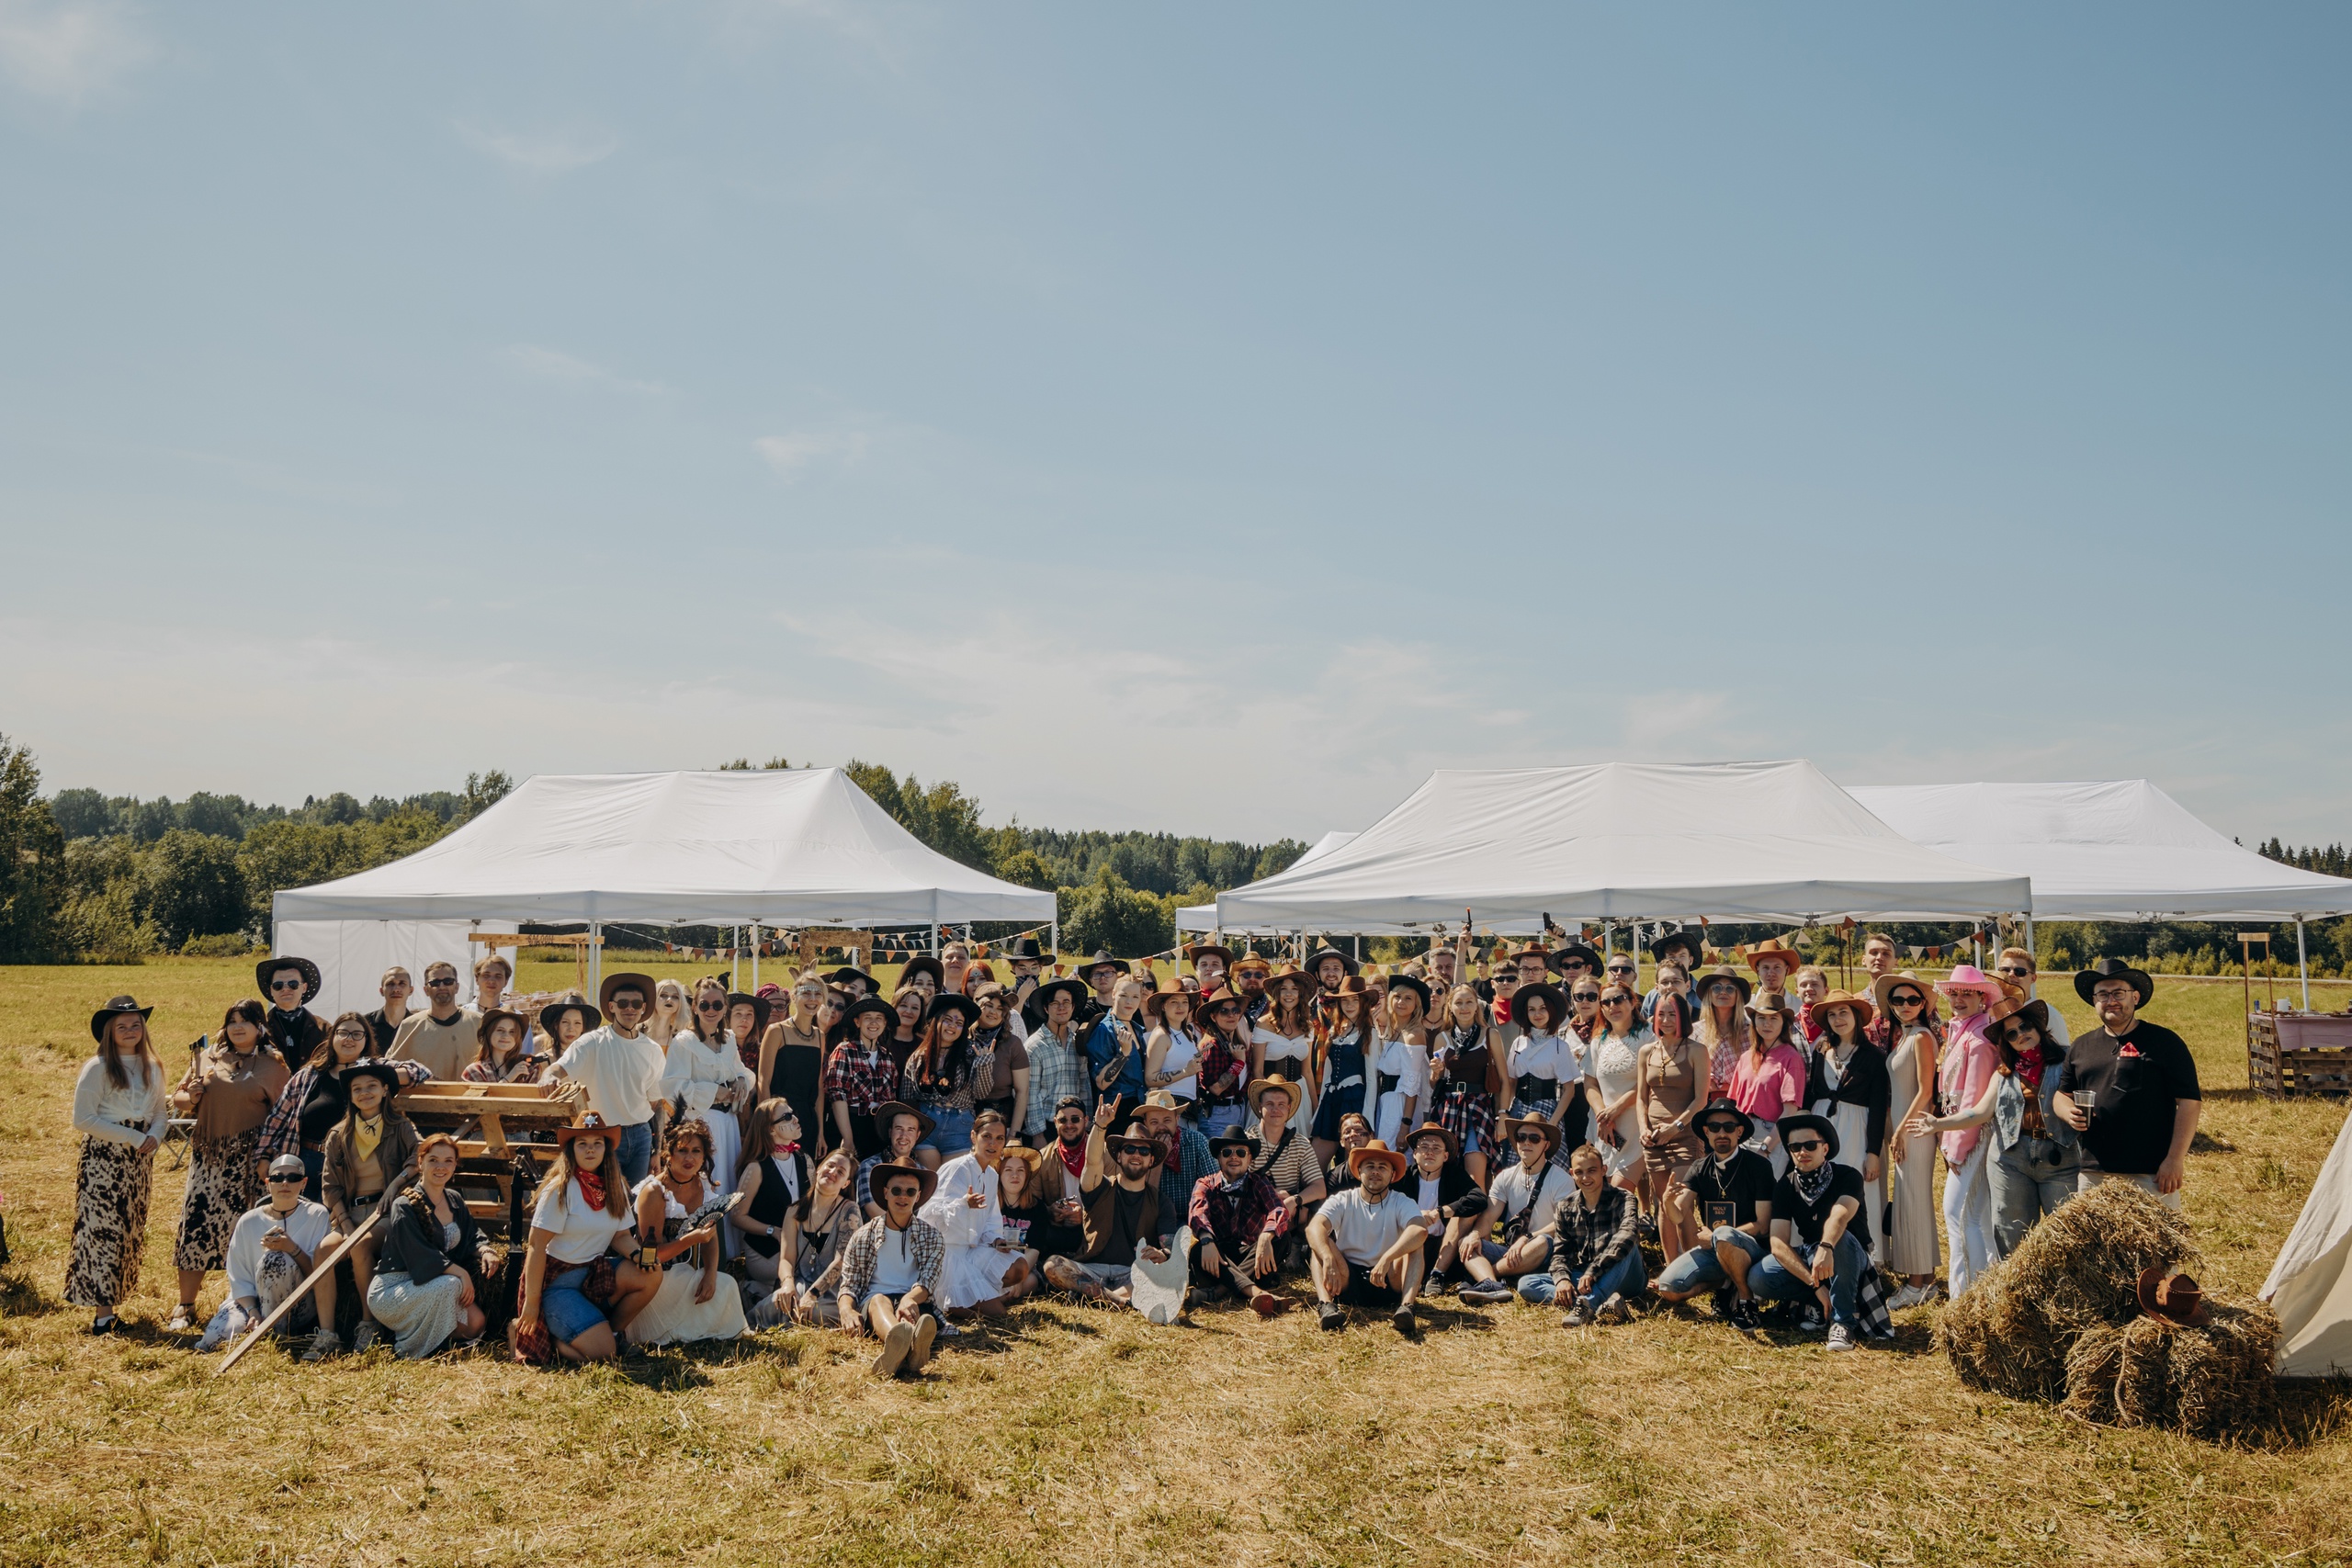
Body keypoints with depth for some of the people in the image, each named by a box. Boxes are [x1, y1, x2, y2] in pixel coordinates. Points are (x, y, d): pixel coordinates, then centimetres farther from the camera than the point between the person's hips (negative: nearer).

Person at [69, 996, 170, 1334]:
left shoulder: (152, 1069, 11)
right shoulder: (97, 1068, -7)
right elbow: (83, 1119, -13)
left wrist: (155, 1136, -8)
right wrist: (134, 1138, -16)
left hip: (139, 1162, 6)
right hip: (103, 1160, -6)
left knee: (131, 1233, 7)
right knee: (103, 1230, -8)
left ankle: (112, 1304, 14)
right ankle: (102, 1313, -6)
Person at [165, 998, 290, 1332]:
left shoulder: (273, 1064, 1)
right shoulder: (208, 1057, 11)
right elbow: (178, 1098, 18)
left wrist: (269, 1157, -12)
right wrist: (190, 1097, -6)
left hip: (248, 1158, -3)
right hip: (208, 1154, 3)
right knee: (195, 1223, -1)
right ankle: (185, 1308, 9)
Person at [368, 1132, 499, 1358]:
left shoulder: (455, 1201, 9)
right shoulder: (405, 1206, -15)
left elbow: (473, 1236, 13)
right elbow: (420, 1257, -21)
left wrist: (485, 1252, -11)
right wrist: (460, 1273, -24)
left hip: (431, 1286, 7)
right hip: (391, 1290, -7)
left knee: (475, 1322, -14)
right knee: (450, 1284, -33)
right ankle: (410, 1348, -12)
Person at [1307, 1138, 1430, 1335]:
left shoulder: (1402, 1203, -1)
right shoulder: (1342, 1201, 1)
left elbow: (1421, 1230, -25)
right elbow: (1314, 1227, -20)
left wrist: (1386, 1259, -39)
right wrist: (1328, 1259, -41)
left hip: (1387, 1282, -1)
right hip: (1347, 1280, 1)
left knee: (1414, 1243, -21)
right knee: (1320, 1243, -20)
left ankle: (1406, 1306, -42)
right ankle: (1326, 1303, -42)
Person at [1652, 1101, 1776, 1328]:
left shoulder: (1758, 1166, -9)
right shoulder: (1699, 1169, 5)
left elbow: (1762, 1226, -11)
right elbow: (1680, 1217, -7)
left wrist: (1714, 1237, -14)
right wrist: (1668, 1202, -31)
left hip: (1753, 1248, -5)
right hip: (1711, 1250, 5)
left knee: (1723, 1236, -38)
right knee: (1669, 1289, -19)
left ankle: (1746, 1300, -13)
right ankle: (1726, 1285, 6)